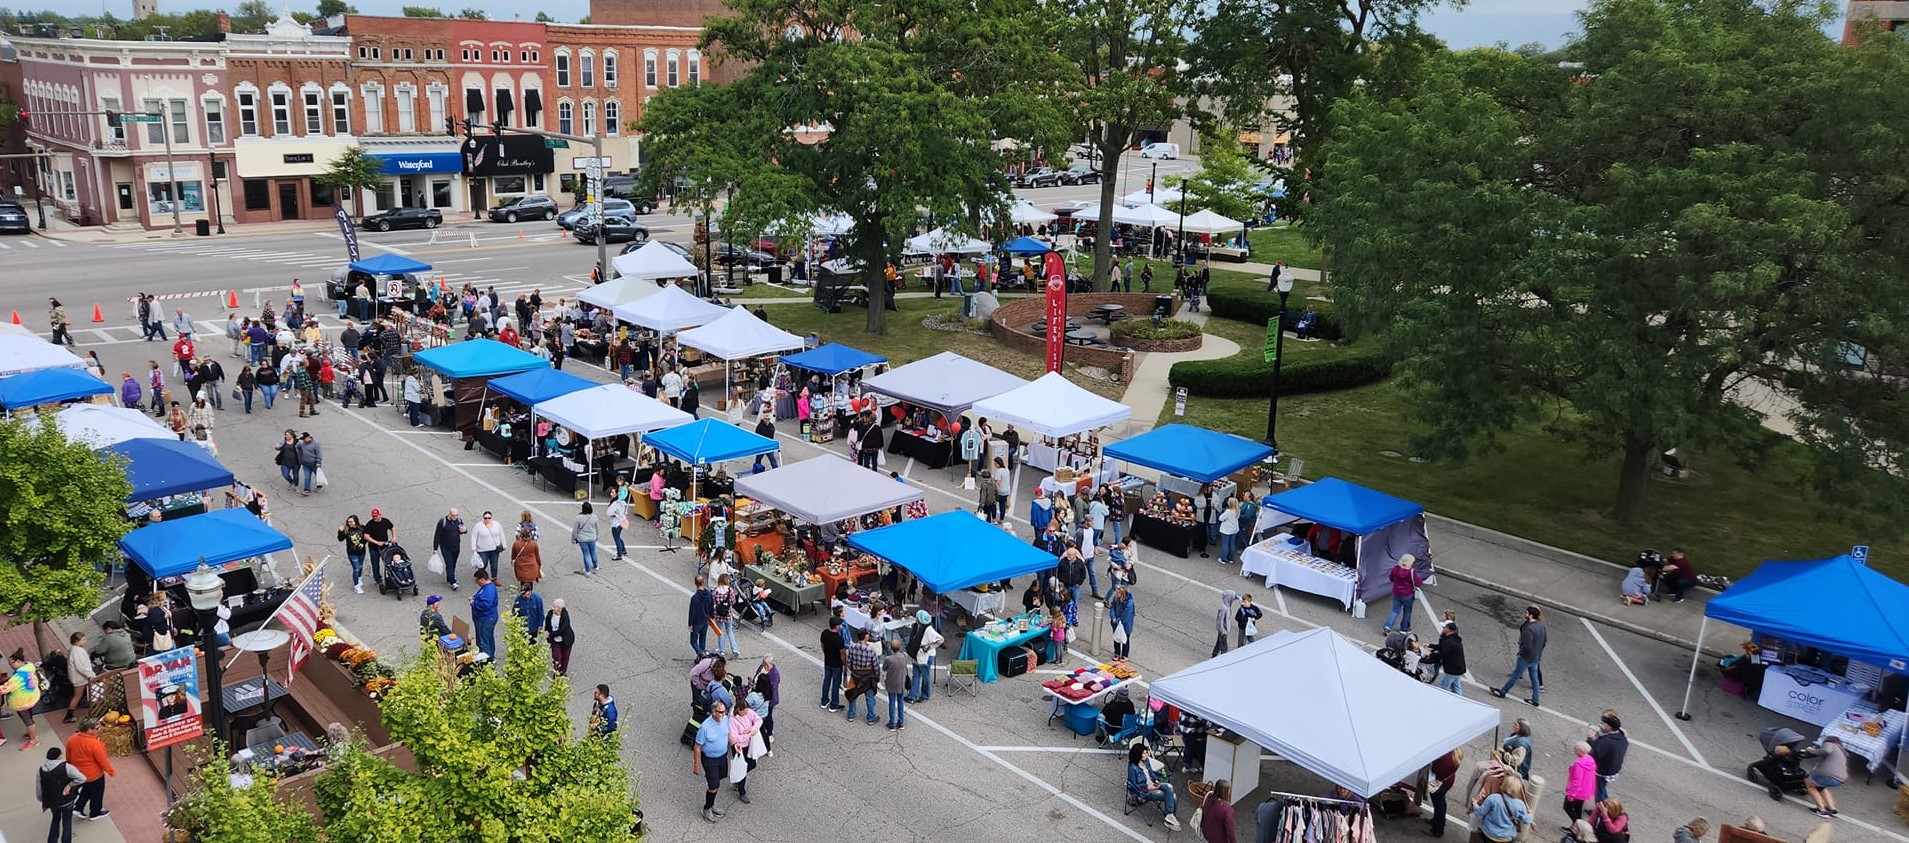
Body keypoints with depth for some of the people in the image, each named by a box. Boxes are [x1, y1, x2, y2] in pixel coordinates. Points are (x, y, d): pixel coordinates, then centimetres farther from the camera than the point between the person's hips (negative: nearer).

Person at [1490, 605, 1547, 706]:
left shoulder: (1529, 629, -29)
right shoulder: (1541, 625, -1)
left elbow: (1527, 646, -29)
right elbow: (1544, 641, 11)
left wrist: (1520, 652, -11)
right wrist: (1538, 651, 18)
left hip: (1526, 657, -8)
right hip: (1536, 657, 8)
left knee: (1515, 674, 6)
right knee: (1534, 677, 15)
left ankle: (1502, 691, 20)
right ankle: (1535, 700, 22)